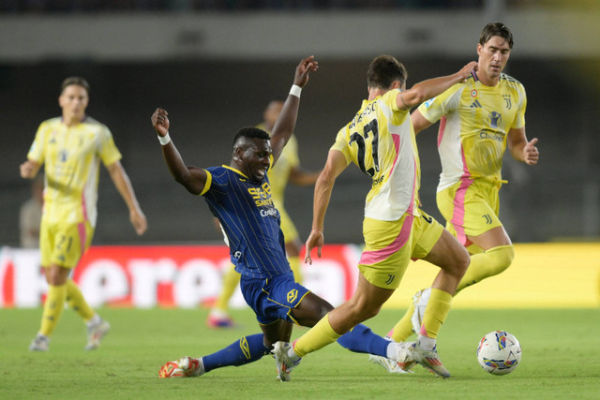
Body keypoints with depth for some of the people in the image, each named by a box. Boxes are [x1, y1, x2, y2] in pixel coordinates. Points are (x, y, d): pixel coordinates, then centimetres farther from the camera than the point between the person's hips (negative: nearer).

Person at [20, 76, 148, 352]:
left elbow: (116, 171, 1)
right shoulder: (47, 129, 7)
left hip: (78, 214, -6)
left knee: (57, 275, -13)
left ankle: (44, 336, -3)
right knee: (52, 277, 8)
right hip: (52, 212, 6)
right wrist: (27, 170, -19)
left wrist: (134, 209, 2)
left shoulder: (98, 132, -5)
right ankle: (94, 323, 26)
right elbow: (32, 167, 7)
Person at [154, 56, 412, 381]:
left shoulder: (258, 174, 13)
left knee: (271, 343, 27)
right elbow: (183, 175, -27)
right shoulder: (223, 181, -11)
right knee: (328, 315, -19)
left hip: (281, 278, 11)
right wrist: (164, 138, -42)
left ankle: (197, 364, 33)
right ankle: (394, 351, -29)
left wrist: (297, 87, 28)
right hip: (263, 283, -11)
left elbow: (283, 133, 25)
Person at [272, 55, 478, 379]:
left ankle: (425, 344, 16)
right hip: (391, 223, -9)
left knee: (459, 261, 19)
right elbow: (416, 94, -29)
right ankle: (293, 353, 9)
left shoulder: (349, 130, 11)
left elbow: (326, 177, 0)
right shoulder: (390, 105, -6)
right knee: (363, 308, 0)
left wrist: (317, 229, -1)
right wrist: (458, 76, -16)